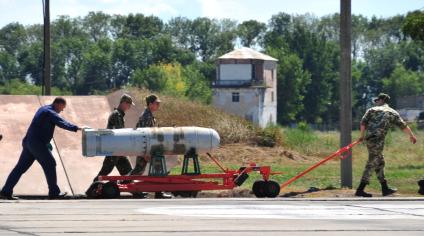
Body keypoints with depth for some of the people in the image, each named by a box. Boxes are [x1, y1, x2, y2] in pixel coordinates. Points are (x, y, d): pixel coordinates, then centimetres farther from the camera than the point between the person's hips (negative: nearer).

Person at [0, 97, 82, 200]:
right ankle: (54, 192, 2)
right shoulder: (50, 112, -12)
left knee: (21, 167, 8)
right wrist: (76, 128, -35)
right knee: (50, 165, -1)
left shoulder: (43, 109, 20)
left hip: (28, 142, 9)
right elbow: (62, 123, -26)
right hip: (37, 143, -9)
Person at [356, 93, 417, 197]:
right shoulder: (392, 113, 9)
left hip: (369, 138, 4)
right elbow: (403, 126, 12)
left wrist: (362, 136, 11)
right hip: (378, 140, -4)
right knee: (371, 165, -3)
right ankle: (360, 190, -9)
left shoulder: (372, 110, 11)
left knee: (380, 162, 16)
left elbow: (363, 123, 2)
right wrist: (411, 136, 24)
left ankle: (385, 188, 20)